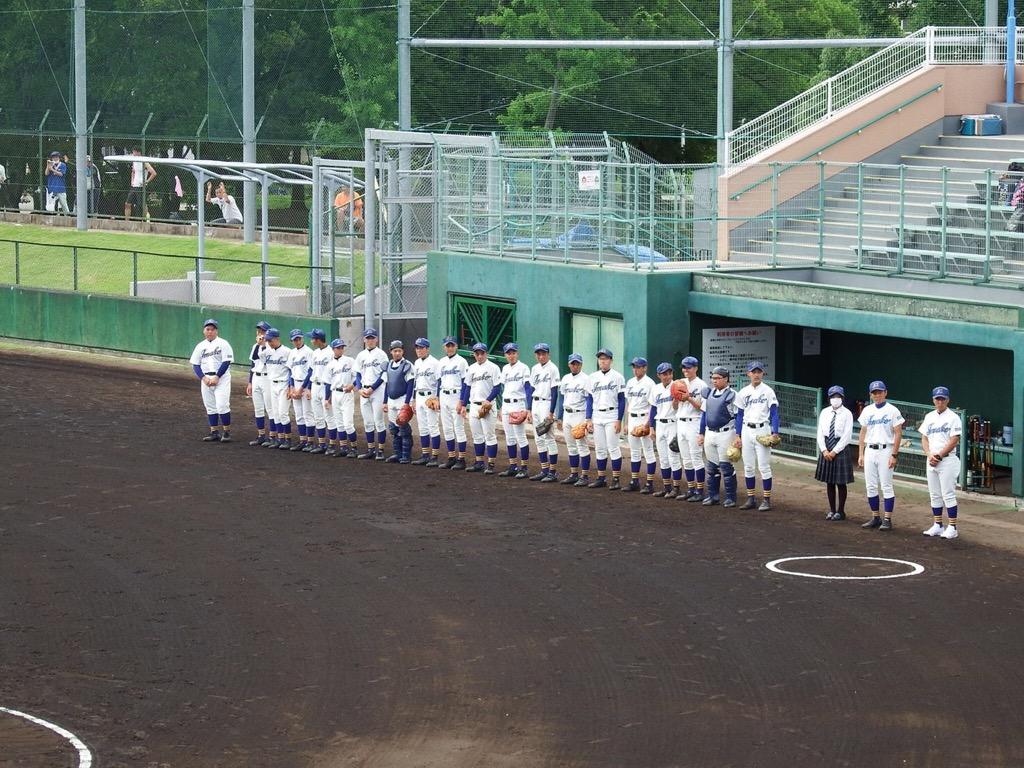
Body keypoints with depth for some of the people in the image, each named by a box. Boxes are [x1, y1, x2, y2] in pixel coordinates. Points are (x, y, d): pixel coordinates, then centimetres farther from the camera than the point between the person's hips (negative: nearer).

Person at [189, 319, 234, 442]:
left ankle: (227, 432, -5)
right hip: (206, 379, 5)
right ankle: (214, 432, 13)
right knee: (210, 407, 7)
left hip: (221, 378, -5)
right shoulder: (200, 346, 11)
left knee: (222, 406, -12)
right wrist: (203, 378, -7)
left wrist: (217, 377, -17)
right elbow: (195, 365, 8)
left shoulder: (223, 344, -2)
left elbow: (226, 362, -10)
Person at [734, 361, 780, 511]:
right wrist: (738, 435, 8)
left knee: (764, 466, -5)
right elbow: (739, 415, 13)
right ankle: (750, 499, 14)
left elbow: (774, 414, -4)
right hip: (747, 430, 4)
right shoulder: (743, 392, 9)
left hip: (762, 430, -4)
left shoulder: (768, 391, -2)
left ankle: (766, 500, -1)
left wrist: (775, 433, -14)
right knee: (748, 466, 6)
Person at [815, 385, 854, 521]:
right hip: (826, 448, 4)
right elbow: (820, 432, 5)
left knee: (841, 482, 1)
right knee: (829, 481, 10)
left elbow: (847, 436, -10)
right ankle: (831, 510, 20)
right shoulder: (824, 412, 7)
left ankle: (840, 511, 11)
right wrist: (824, 450, -7)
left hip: (841, 448, -4)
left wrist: (835, 451, -14)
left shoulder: (847, 414, -6)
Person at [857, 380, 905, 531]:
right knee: (870, 487, 6)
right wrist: (861, 454, 9)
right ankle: (875, 518, 15)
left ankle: (888, 520, -3)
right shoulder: (867, 411, 11)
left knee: (886, 486, -6)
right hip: (870, 450, 5)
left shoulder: (892, 411, -4)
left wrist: (894, 455, -13)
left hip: (885, 451, -5)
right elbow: (863, 433, 15)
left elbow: (898, 434, -7)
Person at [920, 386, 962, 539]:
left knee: (948, 495, -7)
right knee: (935, 495, 9)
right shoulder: (929, 417, 13)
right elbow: (924, 439, 13)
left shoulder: (953, 418, -5)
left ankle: (952, 527, -5)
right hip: (931, 461, 6)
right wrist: (929, 455, -4)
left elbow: (954, 441, -11)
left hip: (947, 460, -6)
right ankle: (937, 526, 16)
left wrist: (939, 456, -13)